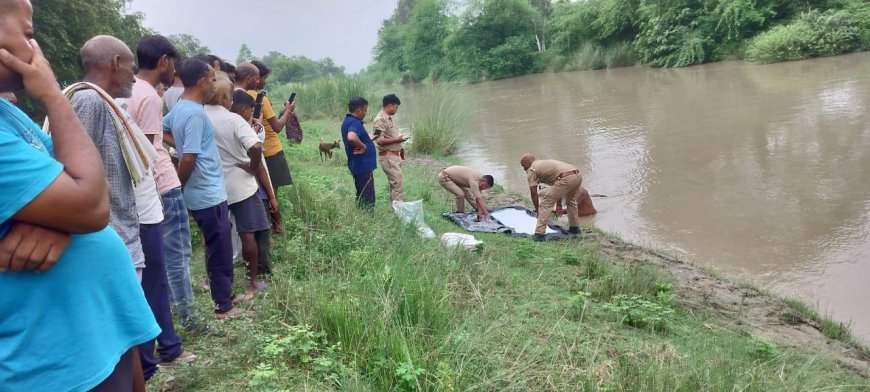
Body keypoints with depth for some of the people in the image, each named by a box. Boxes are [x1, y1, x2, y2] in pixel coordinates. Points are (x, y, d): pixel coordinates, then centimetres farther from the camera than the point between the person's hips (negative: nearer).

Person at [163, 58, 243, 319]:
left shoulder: (178, 108, 9)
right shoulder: (195, 113, -20)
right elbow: (188, 159, -24)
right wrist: (178, 188, -10)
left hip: (202, 193, 10)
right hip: (209, 194, -10)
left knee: (217, 249, 20)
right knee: (220, 252, 1)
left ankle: (223, 295, 31)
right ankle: (223, 306, 11)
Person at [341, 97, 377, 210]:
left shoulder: (348, 121, 14)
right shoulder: (354, 123, -19)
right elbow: (351, 137, -40)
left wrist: (370, 138, 32)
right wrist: (363, 146, -25)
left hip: (359, 165, 11)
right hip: (363, 166, -11)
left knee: (361, 197, 18)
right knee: (368, 200, -5)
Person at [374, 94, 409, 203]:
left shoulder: (388, 118, 14)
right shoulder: (380, 119, -17)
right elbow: (380, 140, -24)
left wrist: (399, 147, 16)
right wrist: (397, 140, -19)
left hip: (394, 156, 10)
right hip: (388, 157, -10)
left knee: (394, 184, 14)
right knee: (397, 184, -12)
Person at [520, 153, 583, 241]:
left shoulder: (531, 169, 11)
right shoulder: (545, 162, 35)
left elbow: (534, 193, 5)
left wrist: (537, 210, 15)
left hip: (566, 179, -9)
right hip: (577, 175, 9)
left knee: (545, 204, -1)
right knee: (571, 200, 35)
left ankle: (539, 233, -5)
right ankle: (574, 227, 40)